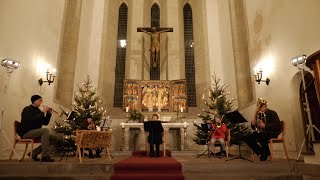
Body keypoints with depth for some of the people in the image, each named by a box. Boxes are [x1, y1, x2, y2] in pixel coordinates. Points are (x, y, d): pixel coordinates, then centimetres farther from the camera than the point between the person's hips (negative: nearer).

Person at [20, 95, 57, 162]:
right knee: (45, 130, -32)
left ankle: (34, 152, -1)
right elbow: (31, 120, -25)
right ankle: (45, 156, -33)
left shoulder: (38, 110, 16)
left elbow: (45, 123, 12)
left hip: (36, 132, 8)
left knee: (54, 138, -4)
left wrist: (48, 113, 0)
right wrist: (42, 112, -21)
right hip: (26, 133, -8)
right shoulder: (27, 109, -6)